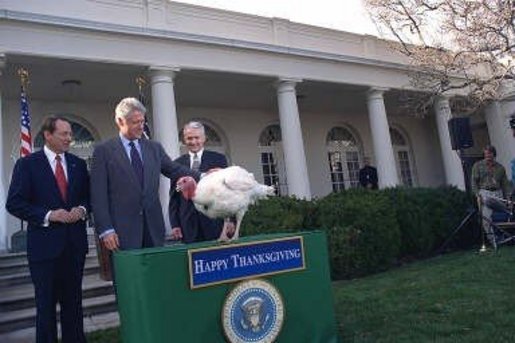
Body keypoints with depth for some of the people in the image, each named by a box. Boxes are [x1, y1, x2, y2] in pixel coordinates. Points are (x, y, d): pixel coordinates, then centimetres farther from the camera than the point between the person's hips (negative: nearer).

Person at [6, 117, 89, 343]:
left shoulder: (78, 164, 8)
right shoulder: (27, 164, -3)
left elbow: (88, 196, 13)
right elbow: (14, 203, -7)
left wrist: (82, 209, -8)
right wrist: (48, 215, -17)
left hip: (75, 243, 4)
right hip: (45, 244, -3)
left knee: (73, 301, 14)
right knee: (46, 303, 8)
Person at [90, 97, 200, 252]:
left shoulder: (154, 148, 12)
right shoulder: (103, 151, 1)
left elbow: (175, 170, 11)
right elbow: (98, 195, -3)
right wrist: (105, 230, -10)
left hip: (153, 227, 4)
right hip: (122, 229, -3)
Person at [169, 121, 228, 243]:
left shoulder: (218, 159, 4)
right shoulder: (177, 164, 9)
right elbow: (174, 197, 10)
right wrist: (174, 224, 2)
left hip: (214, 223, -1)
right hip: (188, 226, 1)